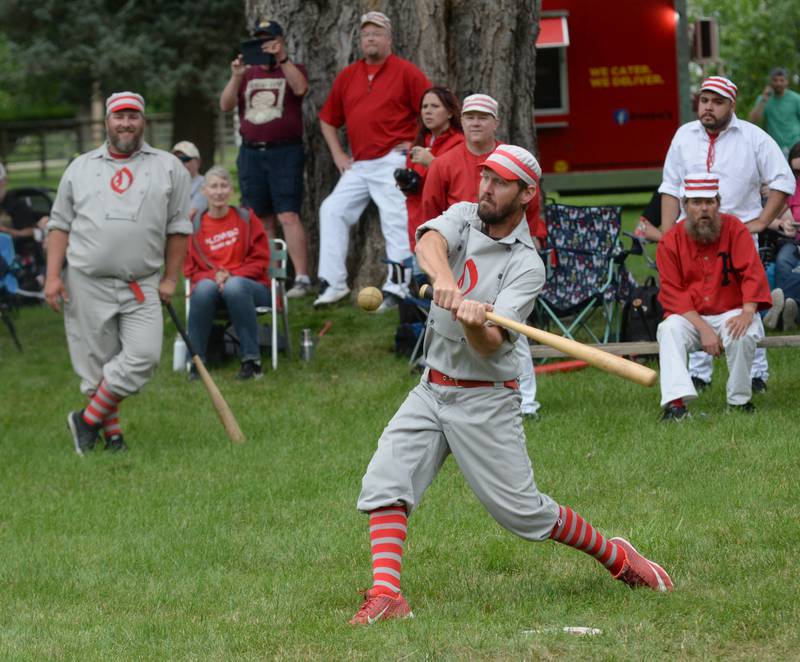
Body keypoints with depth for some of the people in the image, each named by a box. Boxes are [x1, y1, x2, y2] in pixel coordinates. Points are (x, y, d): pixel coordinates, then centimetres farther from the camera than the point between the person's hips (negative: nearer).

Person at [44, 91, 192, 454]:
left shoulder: (168, 167, 8)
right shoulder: (80, 168, 11)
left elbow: (178, 228, 8)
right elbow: (60, 225, 10)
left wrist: (170, 279, 3)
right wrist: (52, 275, -1)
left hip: (143, 287, 0)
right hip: (86, 284, 0)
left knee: (143, 356, -15)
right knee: (96, 365, 0)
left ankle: (88, 420, -2)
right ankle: (111, 433, 13)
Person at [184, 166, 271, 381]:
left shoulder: (246, 218, 7)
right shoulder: (195, 226, 8)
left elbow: (260, 261, 3)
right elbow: (190, 269, 6)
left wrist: (231, 276, -14)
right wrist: (214, 276, -15)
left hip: (248, 284, -1)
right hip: (209, 285, 1)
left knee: (235, 286, -37)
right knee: (204, 287, -35)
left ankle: (251, 360, -34)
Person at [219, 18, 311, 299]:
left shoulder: (292, 70, 7)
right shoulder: (247, 74, 16)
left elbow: (300, 88, -16)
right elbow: (225, 105, 5)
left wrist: (282, 59, -22)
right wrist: (236, 77, -9)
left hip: (285, 152, -4)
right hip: (251, 152, 4)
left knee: (288, 215, -13)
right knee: (261, 220, 5)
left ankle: (301, 278, -15)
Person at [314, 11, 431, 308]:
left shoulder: (406, 72, -1)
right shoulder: (348, 76, 13)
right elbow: (327, 119, 22)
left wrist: (416, 144, -5)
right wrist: (338, 155, 13)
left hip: (393, 160, -6)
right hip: (358, 164, 6)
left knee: (396, 223, -9)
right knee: (332, 210, -2)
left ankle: (396, 290, -10)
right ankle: (333, 283, 0)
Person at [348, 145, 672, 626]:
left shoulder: (527, 265, -13)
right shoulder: (463, 217, 1)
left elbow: (491, 346, -22)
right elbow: (430, 242, -24)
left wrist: (476, 325, -46)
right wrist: (444, 279, -45)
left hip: (485, 401, -5)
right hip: (431, 389, 5)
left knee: (522, 512, -3)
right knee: (384, 482, -14)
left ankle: (616, 557, 17)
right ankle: (386, 594, -20)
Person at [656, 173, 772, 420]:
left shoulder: (734, 229, -5)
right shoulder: (670, 241, -4)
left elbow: (752, 273, -13)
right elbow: (673, 293, -8)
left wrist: (748, 312, -30)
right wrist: (703, 328, -21)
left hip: (731, 312, -1)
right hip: (690, 317, 1)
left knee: (743, 334, -33)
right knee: (669, 328, -30)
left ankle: (739, 400, -13)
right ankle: (676, 402, -39)